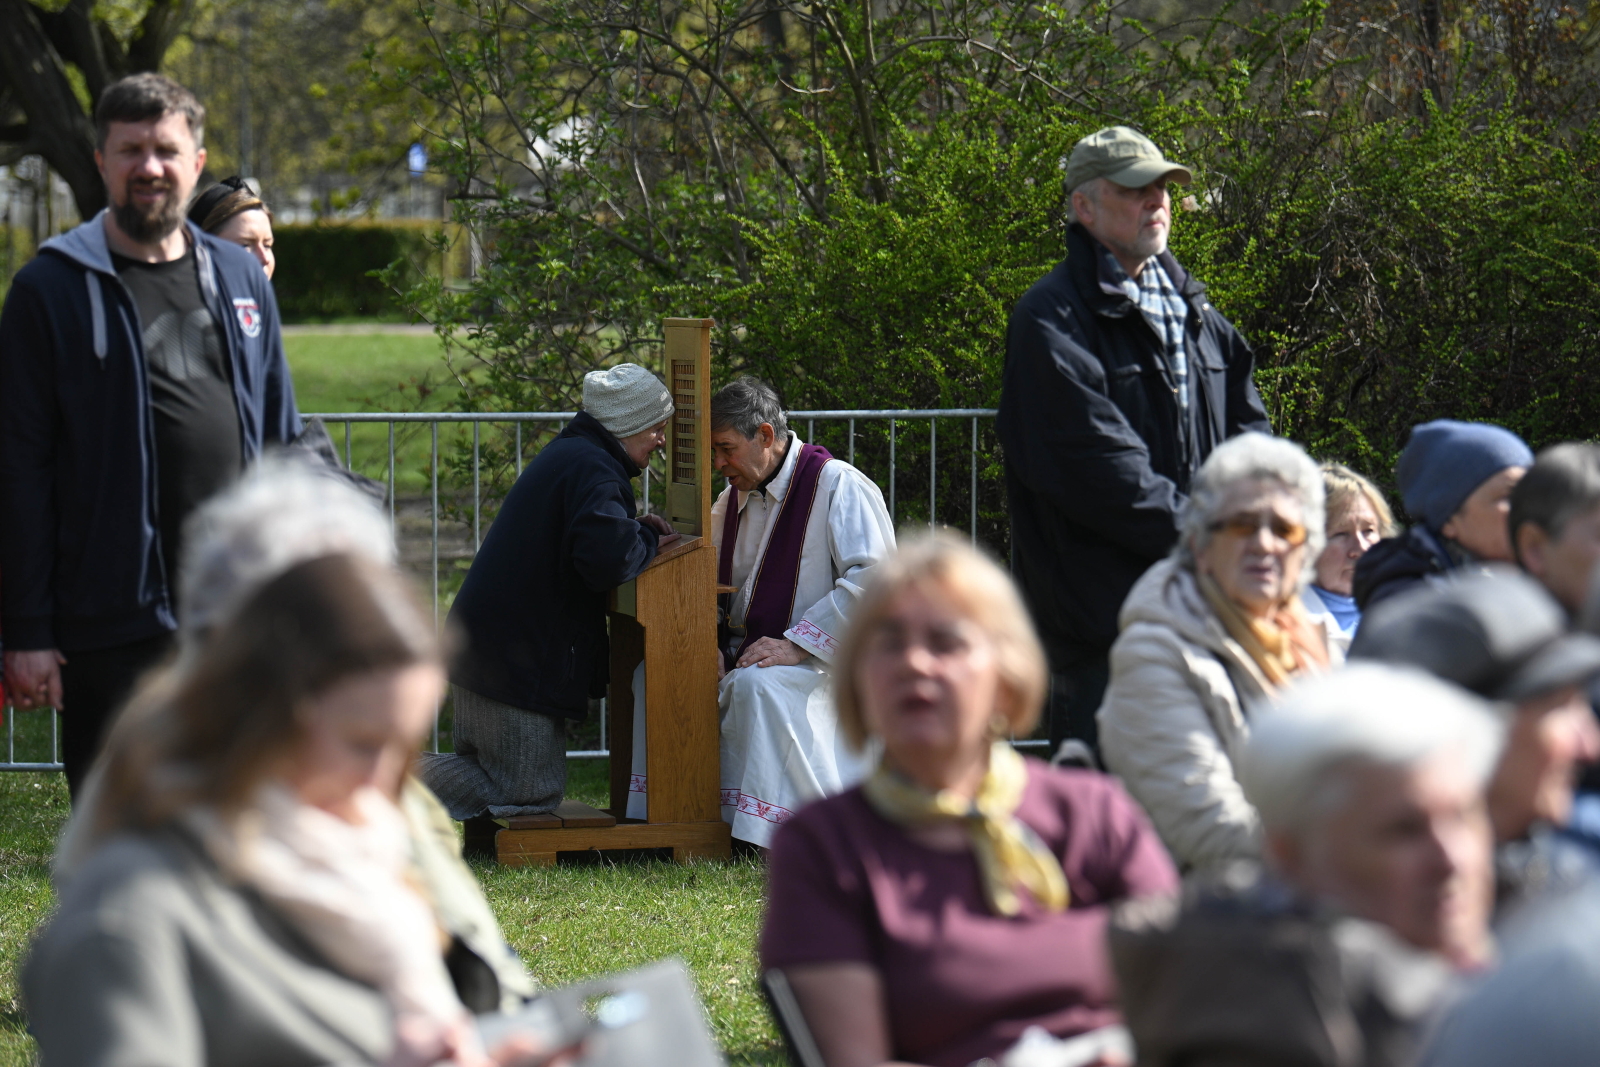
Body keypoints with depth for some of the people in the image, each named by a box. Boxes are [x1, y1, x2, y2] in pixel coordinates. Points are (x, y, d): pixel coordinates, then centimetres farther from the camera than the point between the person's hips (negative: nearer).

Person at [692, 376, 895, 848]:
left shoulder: (839, 486, -8)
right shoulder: (731, 502, 16)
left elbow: (873, 580, -19)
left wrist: (796, 645, -24)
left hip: (829, 664, -7)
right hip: (746, 656, 7)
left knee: (757, 685, -38)